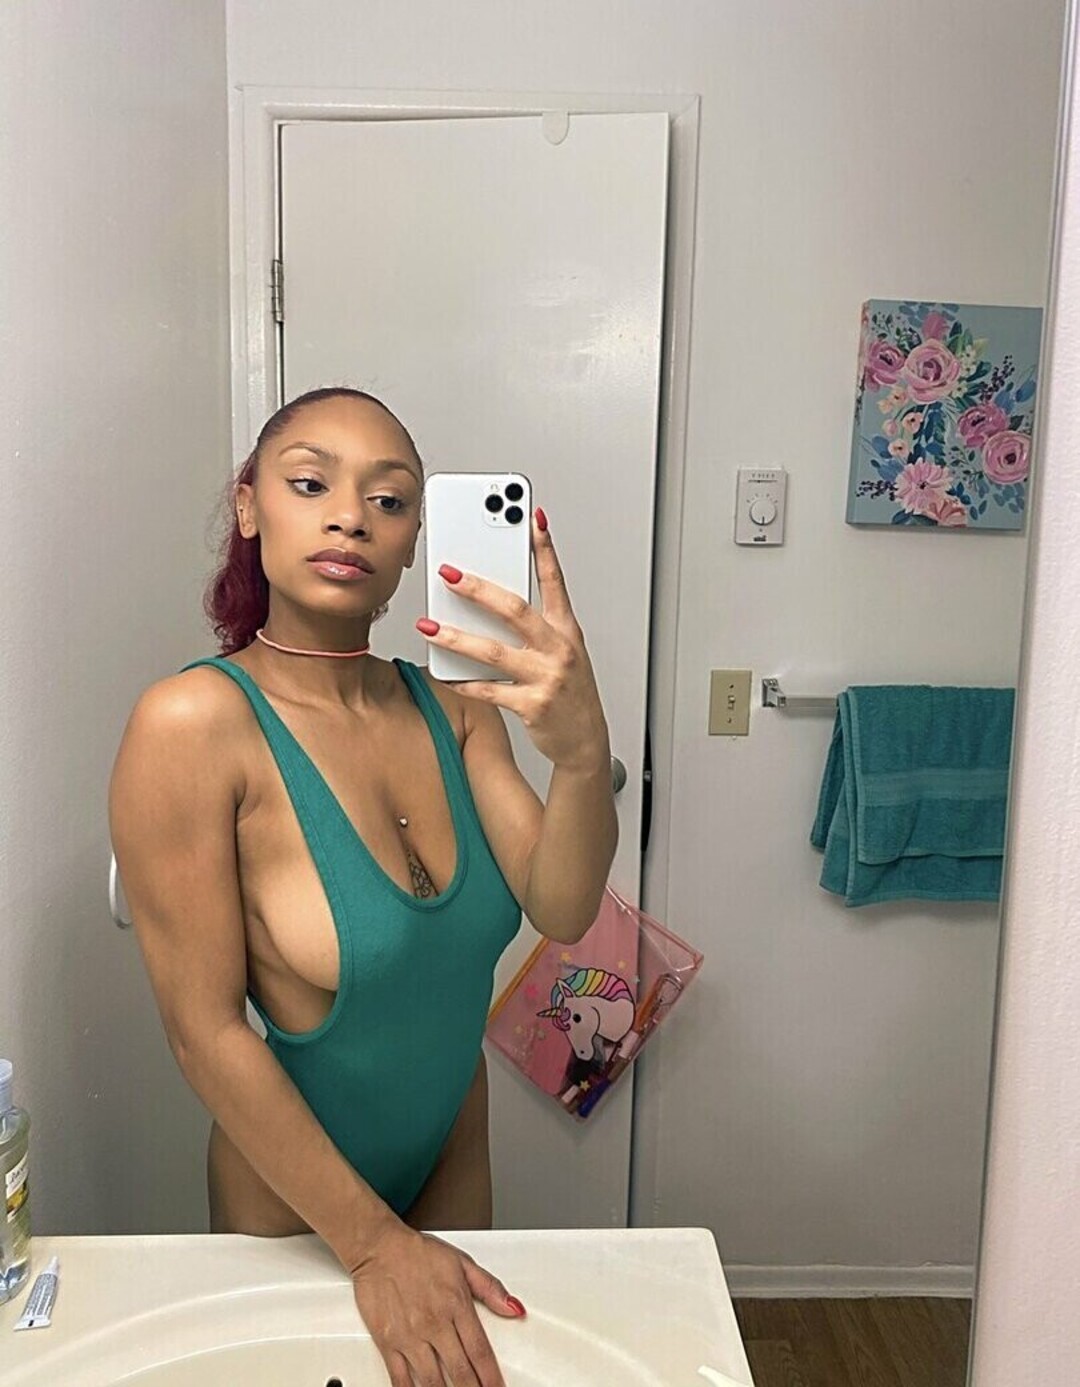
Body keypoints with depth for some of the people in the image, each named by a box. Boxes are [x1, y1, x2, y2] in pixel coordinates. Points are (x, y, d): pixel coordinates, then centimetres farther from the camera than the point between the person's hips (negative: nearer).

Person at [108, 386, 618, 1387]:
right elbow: (206, 1031, -23)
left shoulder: (452, 706, -8)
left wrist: (581, 751, -39)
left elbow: (561, 912, -19)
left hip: (457, 1153, 5)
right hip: (292, 1189, -4)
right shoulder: (192, 723, -24)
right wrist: (374, 1245, -20)